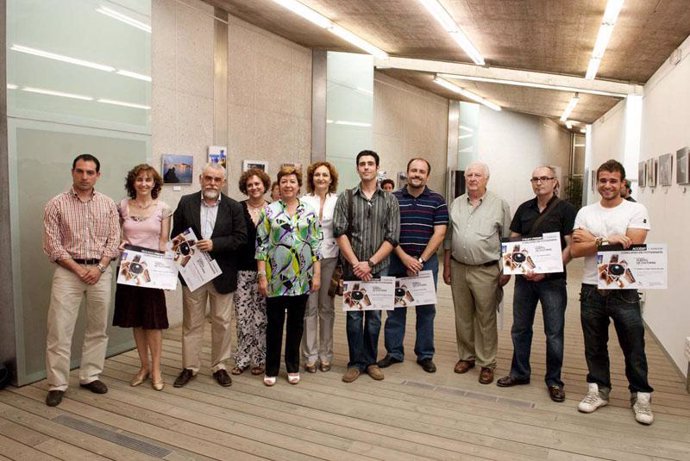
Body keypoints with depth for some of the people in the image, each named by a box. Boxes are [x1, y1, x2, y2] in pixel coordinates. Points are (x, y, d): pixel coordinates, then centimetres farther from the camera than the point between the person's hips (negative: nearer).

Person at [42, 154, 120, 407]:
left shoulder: (108, 204, 5)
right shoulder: (56, 204, -1)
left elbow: (114, 240, 3)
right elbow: (52, 245, -5)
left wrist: (99, 267, -9)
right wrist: (79, 269, -12)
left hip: (101, 271, 2)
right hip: (68, 271, -2)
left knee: (98, 329, 9)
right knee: (59, 329, -1)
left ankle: (90, 376, 22)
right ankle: (57, 384, 11)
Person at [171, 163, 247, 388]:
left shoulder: (234, 207, -1)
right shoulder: (186, 203, 2)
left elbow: (241, 237, -6)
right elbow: (176, 234, 5)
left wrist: (215, 244, -18)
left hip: (222, 273, 0)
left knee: (222, 322, 9)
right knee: (191, 322, 11)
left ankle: (219, 366, 24)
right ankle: (190, 367, 24)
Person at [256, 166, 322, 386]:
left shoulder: (309, 212, 4)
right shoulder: (269, 211, -1)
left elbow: (316, 244, 4)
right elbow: (261, 245, -3)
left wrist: (317, 274, -2)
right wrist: (262, 276, -8)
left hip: (301, 278, 2)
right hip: (276, 278, -2)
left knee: (296, 323, 12)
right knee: (274, 324, 8)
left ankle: (293, 367, 27)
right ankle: (271, 369, 22)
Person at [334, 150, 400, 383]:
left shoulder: (389, 200, 4)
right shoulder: (346, 198, 3)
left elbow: (392, 237, -2)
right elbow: (340, 232, -4)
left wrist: (370, 263, -10)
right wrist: (355, 263, -12)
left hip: (379, 267, 1)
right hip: (352, 267, 0)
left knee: (374, 316, 9)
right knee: (354, 315, 6)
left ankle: (370, 361, 24)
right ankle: (356, 362, 19)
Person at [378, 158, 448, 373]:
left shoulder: (437, 200, 2)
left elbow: (439, 234, -3)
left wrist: (420, 261, -10)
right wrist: (405, 257, -11)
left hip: (426, 261, 0)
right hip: (397, 260, 1)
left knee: (426, 310, 8)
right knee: (395, 308, 8)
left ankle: (425, 355, 21)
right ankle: (394, 352, 21)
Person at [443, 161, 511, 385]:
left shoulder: (499, 205, -2)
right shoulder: (456, 204, 9)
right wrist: (446, 266, 10)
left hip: (486, 271, -4)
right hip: (458, 268, 4)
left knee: (486, 319, 4)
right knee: (462, 317, 13)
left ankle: (486, 363, 16)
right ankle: (466, 356, 28)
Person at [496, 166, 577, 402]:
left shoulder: (565, 210, -4)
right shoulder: (524, 209, 9)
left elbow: (571, 247, -9)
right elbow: (512, 241, 11)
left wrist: (545, 270, -18)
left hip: (552, 279, -4)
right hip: (524, 277, 4)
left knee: (554, 333, 5)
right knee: (520, 329, 12)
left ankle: (554, 380, 20)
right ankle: (519, 373, 27)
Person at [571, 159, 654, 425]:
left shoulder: (636, 211, -2)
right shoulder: (585, 213, 5)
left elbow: (632, 247, -15)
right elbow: (575, 250, -5)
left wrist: (593, 239, -11)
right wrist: (607, 240, -18)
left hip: (624, 290, -2)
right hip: (592, 290, 3)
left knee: (634, 348, 8)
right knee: (595, 346, 14)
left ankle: (641, 395, 27)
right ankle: (599, 390, 30)